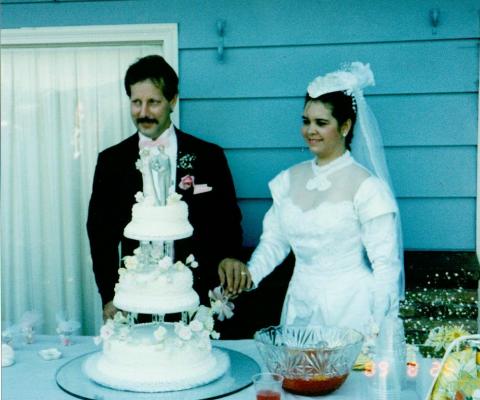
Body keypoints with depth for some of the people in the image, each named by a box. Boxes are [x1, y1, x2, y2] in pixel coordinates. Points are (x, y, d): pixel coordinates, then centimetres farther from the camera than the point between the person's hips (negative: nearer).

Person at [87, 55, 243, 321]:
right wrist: (109, 297, -1)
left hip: (196, 299, -1)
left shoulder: (209, 156, 1)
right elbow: (101, 232, 6)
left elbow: (228, 226, 3)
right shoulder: (111, 161, 4)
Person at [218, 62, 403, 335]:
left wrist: (378, 330, -15)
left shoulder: (366, 186, -11)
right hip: (299, 308, 5)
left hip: (349, 311, -4)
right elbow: (273, 241, 9)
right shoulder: (289, 180, 5)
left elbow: (386, 265, -11)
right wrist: (249, 274, -9)